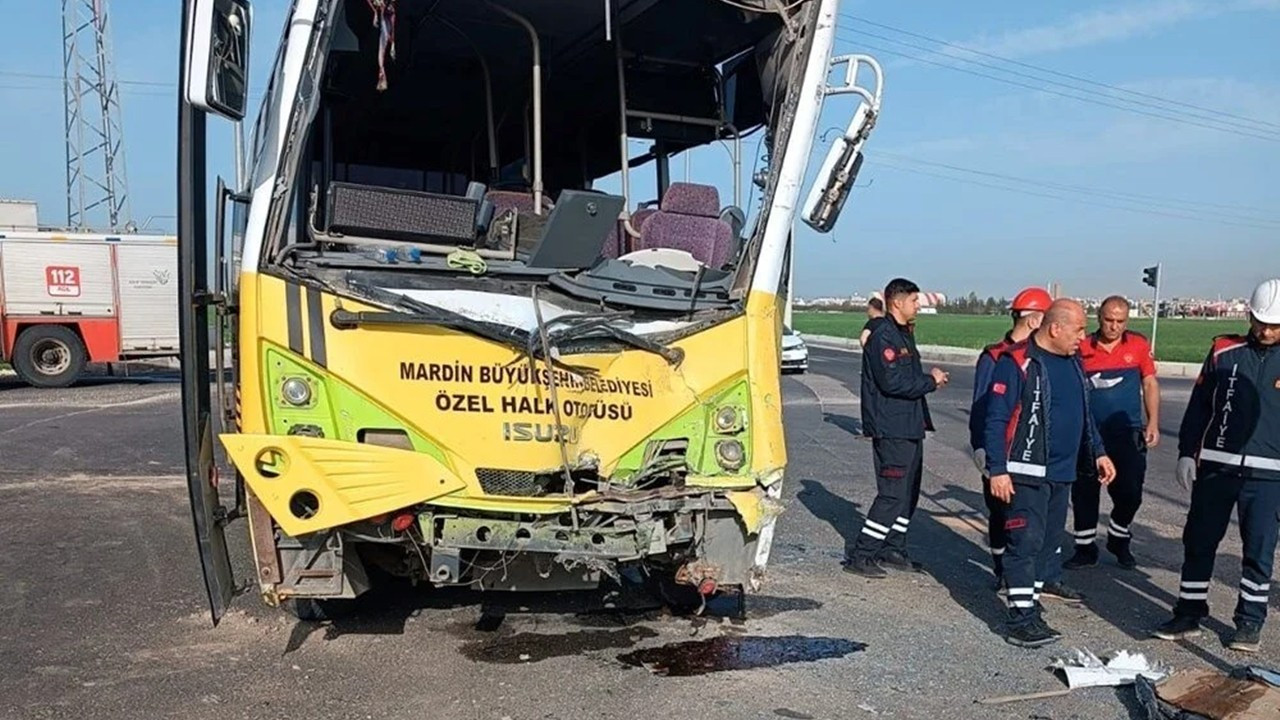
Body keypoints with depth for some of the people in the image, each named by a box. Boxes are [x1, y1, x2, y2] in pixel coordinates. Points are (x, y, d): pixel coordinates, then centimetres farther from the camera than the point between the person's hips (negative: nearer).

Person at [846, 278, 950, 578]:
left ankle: (893, 549, 25)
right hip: (892, 429, -10)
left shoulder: (903, 335, 18)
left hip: (910, 427, 10)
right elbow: (892, 382, -24)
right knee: (893, 494, -9)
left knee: (909, 491, 15)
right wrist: (930, 380, -13)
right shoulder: (883, 336, -15)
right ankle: (861, 555, -3)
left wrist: (930, 379, 6)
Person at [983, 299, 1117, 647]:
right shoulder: (1016, 362, -13)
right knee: (1026, 542, -7)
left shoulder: (1073, 362, 13)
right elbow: (996, 419, -15)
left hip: (1061, 472, 8)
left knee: (1048, 543, 12)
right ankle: (1021, 621, -2)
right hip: (1026, 472, -8)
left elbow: (1084, 413, 25)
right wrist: (997, 469, -18)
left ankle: (1031, 609, 22)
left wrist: (1098, 452, 19)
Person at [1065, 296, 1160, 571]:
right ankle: (1085, 549, 21)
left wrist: (1153, 423, 2)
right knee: (1084, 493, 6)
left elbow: (1150, 384, 8)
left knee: (1129, 492, 0)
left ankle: (1119, 540, 27)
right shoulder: (1083, 348, 0)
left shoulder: (1139, 345, 2)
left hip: (1127, 433, 0)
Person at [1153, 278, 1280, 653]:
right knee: (1199, 541, 7)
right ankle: (1189, 613, 19)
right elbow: (1198, 405, 8)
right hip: (1215, 466, 1)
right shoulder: (1224, 351, 4)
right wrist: (1187, 452, 4)